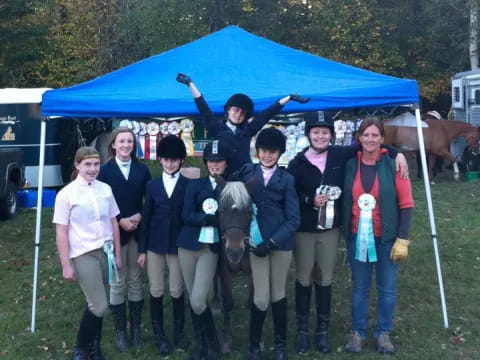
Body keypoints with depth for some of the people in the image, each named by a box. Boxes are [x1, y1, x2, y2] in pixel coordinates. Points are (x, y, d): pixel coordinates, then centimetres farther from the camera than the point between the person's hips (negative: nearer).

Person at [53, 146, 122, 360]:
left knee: (95, 304, 10)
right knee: (99, 306, -6)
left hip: (105, 252, 4)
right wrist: (66, 265, -8)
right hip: (83, 255, -4)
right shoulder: (66, 194, -7)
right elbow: (61, 233, -7)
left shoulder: (105, 189, 3)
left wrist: (117, 253, 13)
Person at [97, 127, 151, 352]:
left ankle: (136, 328, 19)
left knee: (135, 280, 9)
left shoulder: (142, 169, 5)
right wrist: (119, 221, -14)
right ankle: (120, 330, 16)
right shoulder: (105, 170, -3)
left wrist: (140, 216, -11)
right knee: (117, 282, 5)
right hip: (115, 232, -2)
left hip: (137, 231, 2)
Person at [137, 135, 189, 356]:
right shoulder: (152, 185, 4)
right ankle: (158, 334, 21)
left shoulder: (188, 185, -2)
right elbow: (146, 218, 4)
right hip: (155, 244, 2)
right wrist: (142, 249, 2)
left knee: (177, 291, 7)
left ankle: (179, 331, 25)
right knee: (156, 291, 8)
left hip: (178, 245, -2)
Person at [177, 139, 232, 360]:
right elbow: (187, 215, -7)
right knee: (192, 300, 10)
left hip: (212, 248, -2)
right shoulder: (195, 184, 4)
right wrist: (212, 219, -20)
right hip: (189, 245, 3)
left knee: (198, 301, -10)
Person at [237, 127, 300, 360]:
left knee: (278, 294, 11)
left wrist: (271, 242, -14)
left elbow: (293, 218, -5)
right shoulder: (247, 173, 4)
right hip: (256, 241, 0)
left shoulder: (286, 179, 0)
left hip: (281, 242, 0)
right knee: (261, 298, -2)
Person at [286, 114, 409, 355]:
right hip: (304, 230, -1)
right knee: (304, 280, 9)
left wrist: (396, 153, -1)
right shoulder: (297, 163, -7)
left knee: (325, 280, 12)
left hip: (331, 228, 2)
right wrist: (310, 201, -20)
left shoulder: (341, 155, -2)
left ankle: (323, 330, 25)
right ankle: (302, 330, 23)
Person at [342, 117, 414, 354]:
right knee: (359, 287, 11)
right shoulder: (351, 165, 1)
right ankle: (357, 332, 24)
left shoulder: (393, 165, -8)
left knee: (387, 288, 9)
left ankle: (383, 333, 25)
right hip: (357, 237, 2)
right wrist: (345, 233, 4)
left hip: (386, 237, -2)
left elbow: (406, 204, -7)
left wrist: (402, 239, -10)